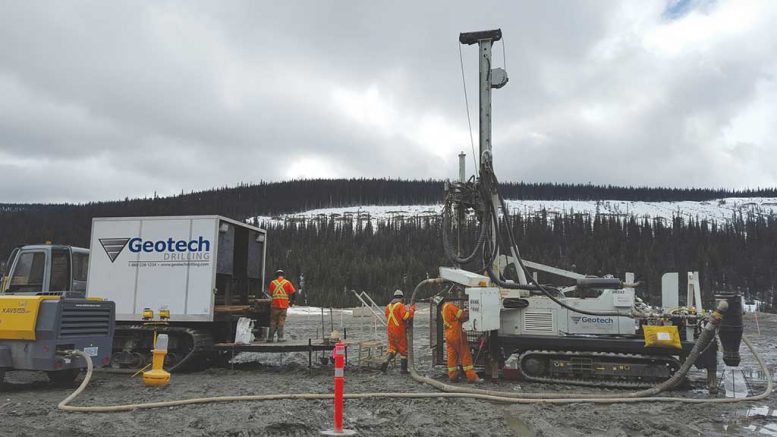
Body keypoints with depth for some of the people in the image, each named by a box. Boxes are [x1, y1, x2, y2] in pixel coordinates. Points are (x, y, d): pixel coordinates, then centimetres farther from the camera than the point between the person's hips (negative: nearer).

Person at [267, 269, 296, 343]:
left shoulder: (272, 283, 5)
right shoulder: (287, 282, 3)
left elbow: (270, 293, 13)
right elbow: (293, 292, 0)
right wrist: (292, 301, 13)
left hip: (275, 305, 1)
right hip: (284, 305, -1)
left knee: (273, 322, 8)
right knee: (281, 322, 5)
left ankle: (270, 338, 6)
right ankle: (280, 338, 0)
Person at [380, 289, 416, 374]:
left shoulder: (388, 306, 10)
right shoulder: (401, 306, -12)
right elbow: (406, 316, -25)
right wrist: (412, 309, -9)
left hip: (390, 330, 6)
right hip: (400, 331, -6)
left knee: (392, 348, 15)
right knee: (403, 350, 6)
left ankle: (386, 361, -9)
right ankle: (403, 369, 10)